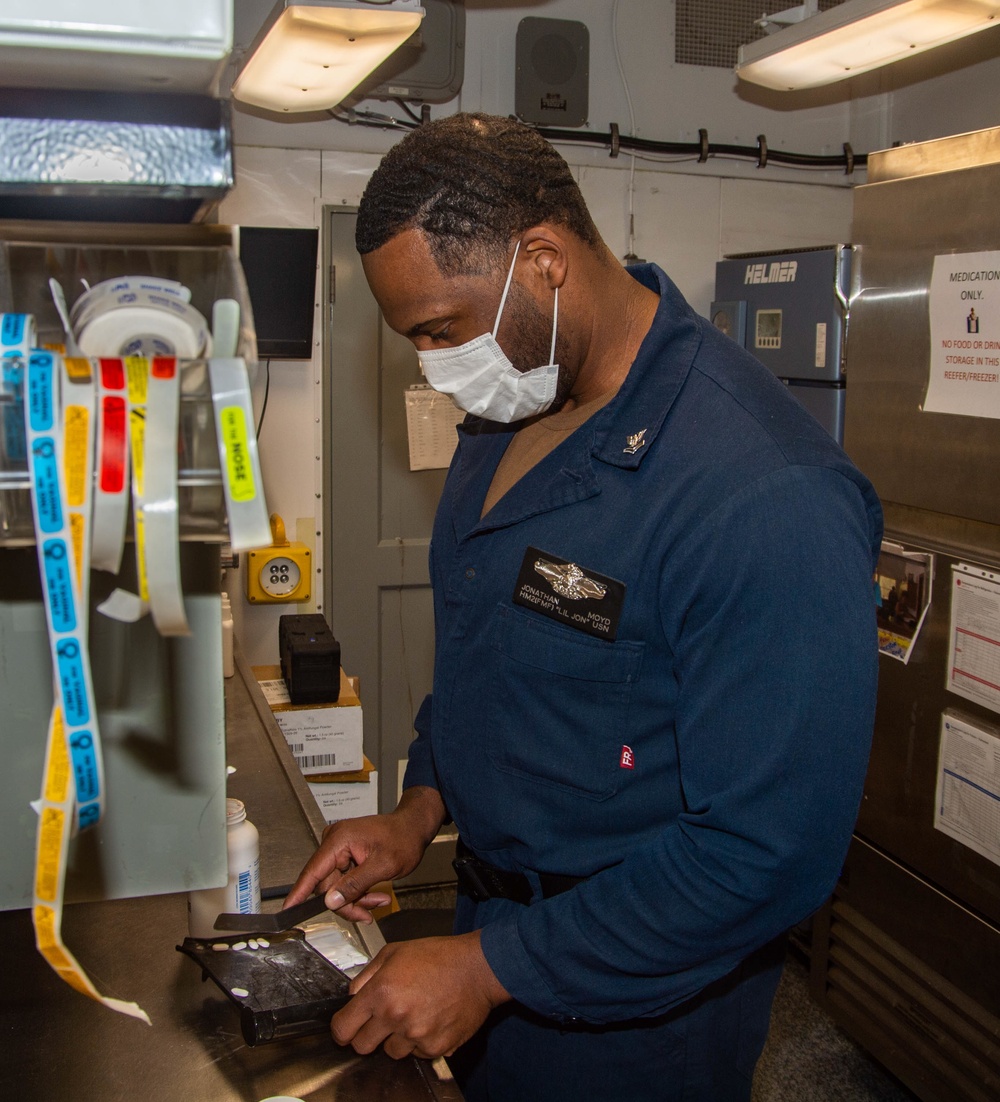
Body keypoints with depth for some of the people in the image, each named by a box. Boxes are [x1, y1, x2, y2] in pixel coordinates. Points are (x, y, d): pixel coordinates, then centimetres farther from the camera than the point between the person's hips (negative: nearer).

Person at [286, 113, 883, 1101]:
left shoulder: (768, 497, -31)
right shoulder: (507, 407, -2)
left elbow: (769, 854, -28)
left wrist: (488, 969, -23)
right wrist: (421, 807, 0)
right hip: (492, 909, 7)